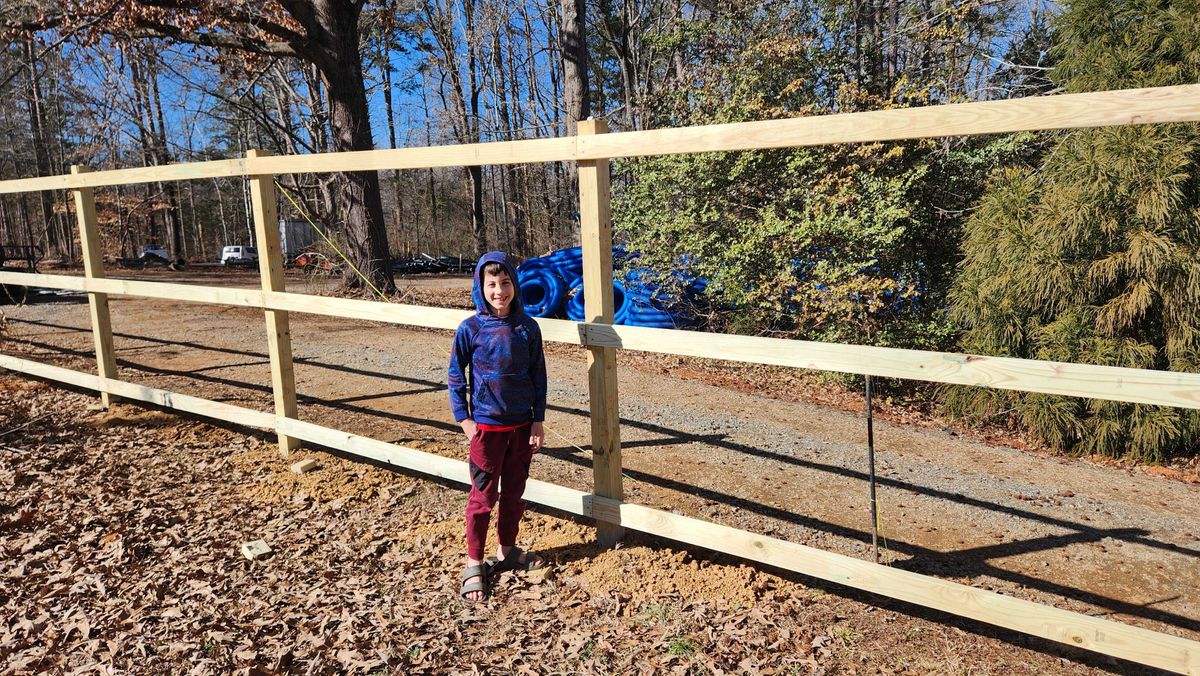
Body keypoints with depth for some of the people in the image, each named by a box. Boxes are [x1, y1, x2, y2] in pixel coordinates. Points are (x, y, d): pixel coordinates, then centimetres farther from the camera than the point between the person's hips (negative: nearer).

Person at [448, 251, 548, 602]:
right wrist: (463, 418, -6)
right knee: (483, 495, 3)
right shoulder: (470, 329, -9)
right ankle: (474, 564, 16)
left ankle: (507, 551, 32)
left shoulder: (528, 328, -2)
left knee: (514, 492, 15)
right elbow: (456, 377, -2)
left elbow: (538, 376, 3)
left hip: (522, 425, 3)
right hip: (487, 425, -3)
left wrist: (538, 420, 1)